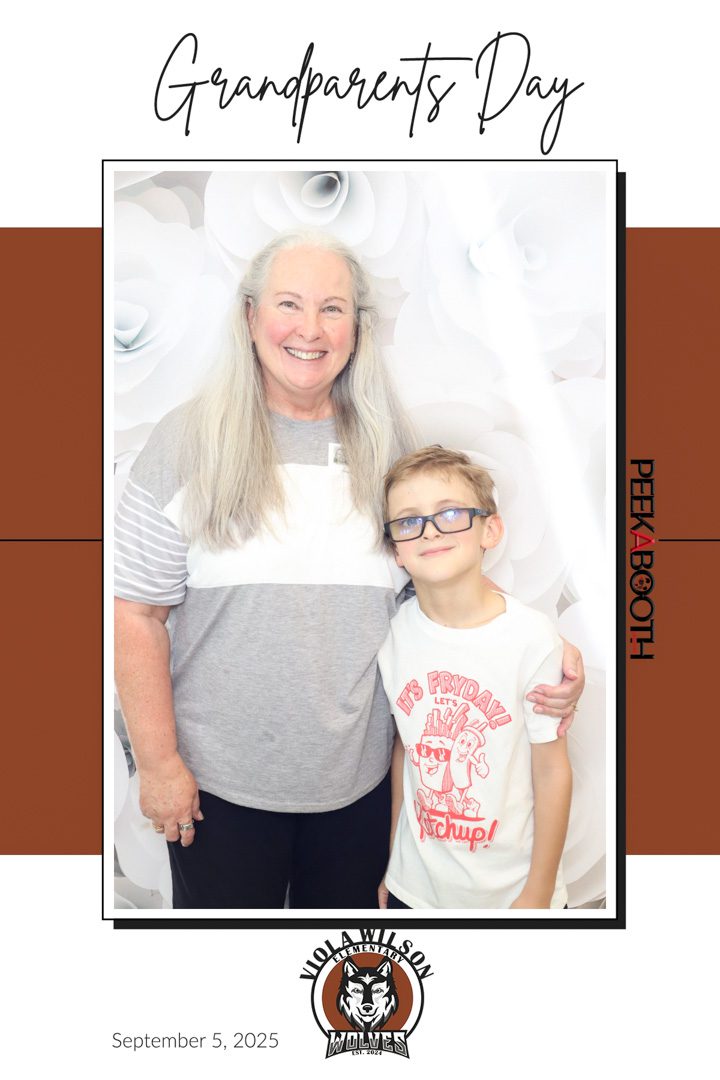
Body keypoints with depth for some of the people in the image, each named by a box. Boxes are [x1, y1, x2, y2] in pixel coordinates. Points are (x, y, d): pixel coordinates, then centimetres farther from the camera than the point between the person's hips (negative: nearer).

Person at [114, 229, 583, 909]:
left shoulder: (390, 446, 1)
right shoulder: (190, 442, -7)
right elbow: (137, 613, -7)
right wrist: (158, 762, -7)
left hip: (359, 778, 3)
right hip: (222, 782, -2)